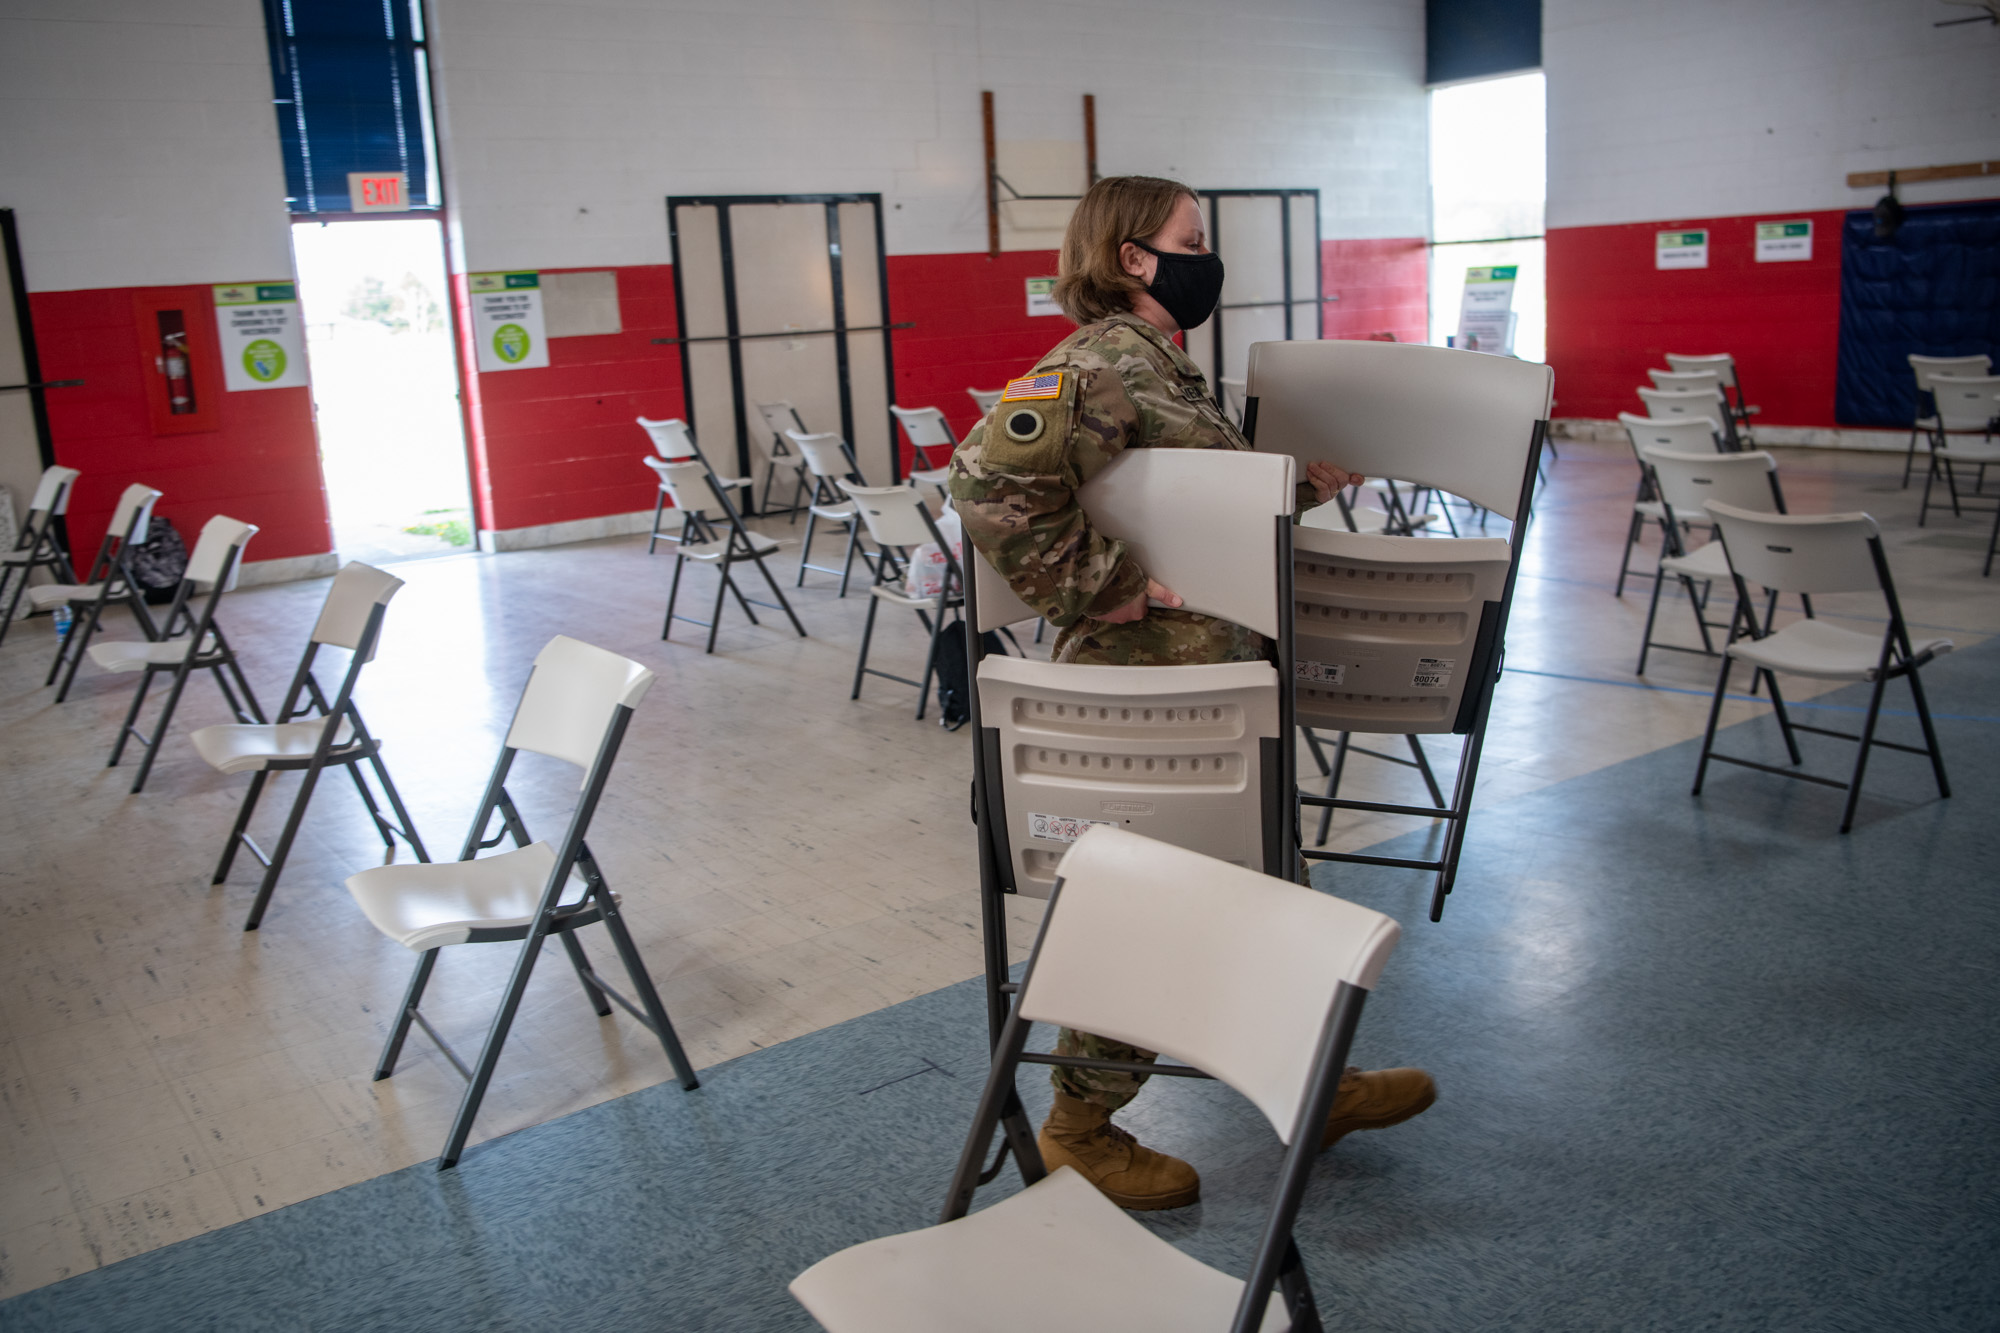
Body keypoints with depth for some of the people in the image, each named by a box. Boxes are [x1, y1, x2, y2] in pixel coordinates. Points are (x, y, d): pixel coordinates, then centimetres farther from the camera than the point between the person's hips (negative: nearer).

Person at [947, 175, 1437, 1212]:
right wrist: (1098, 588, -25)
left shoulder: (1162, 367, 15)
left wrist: (1302, 488, 16)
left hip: (1214, 681, 10)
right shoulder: (1095, 369, -17)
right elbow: (988, 481, -31)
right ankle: (1079, 1130, 20)